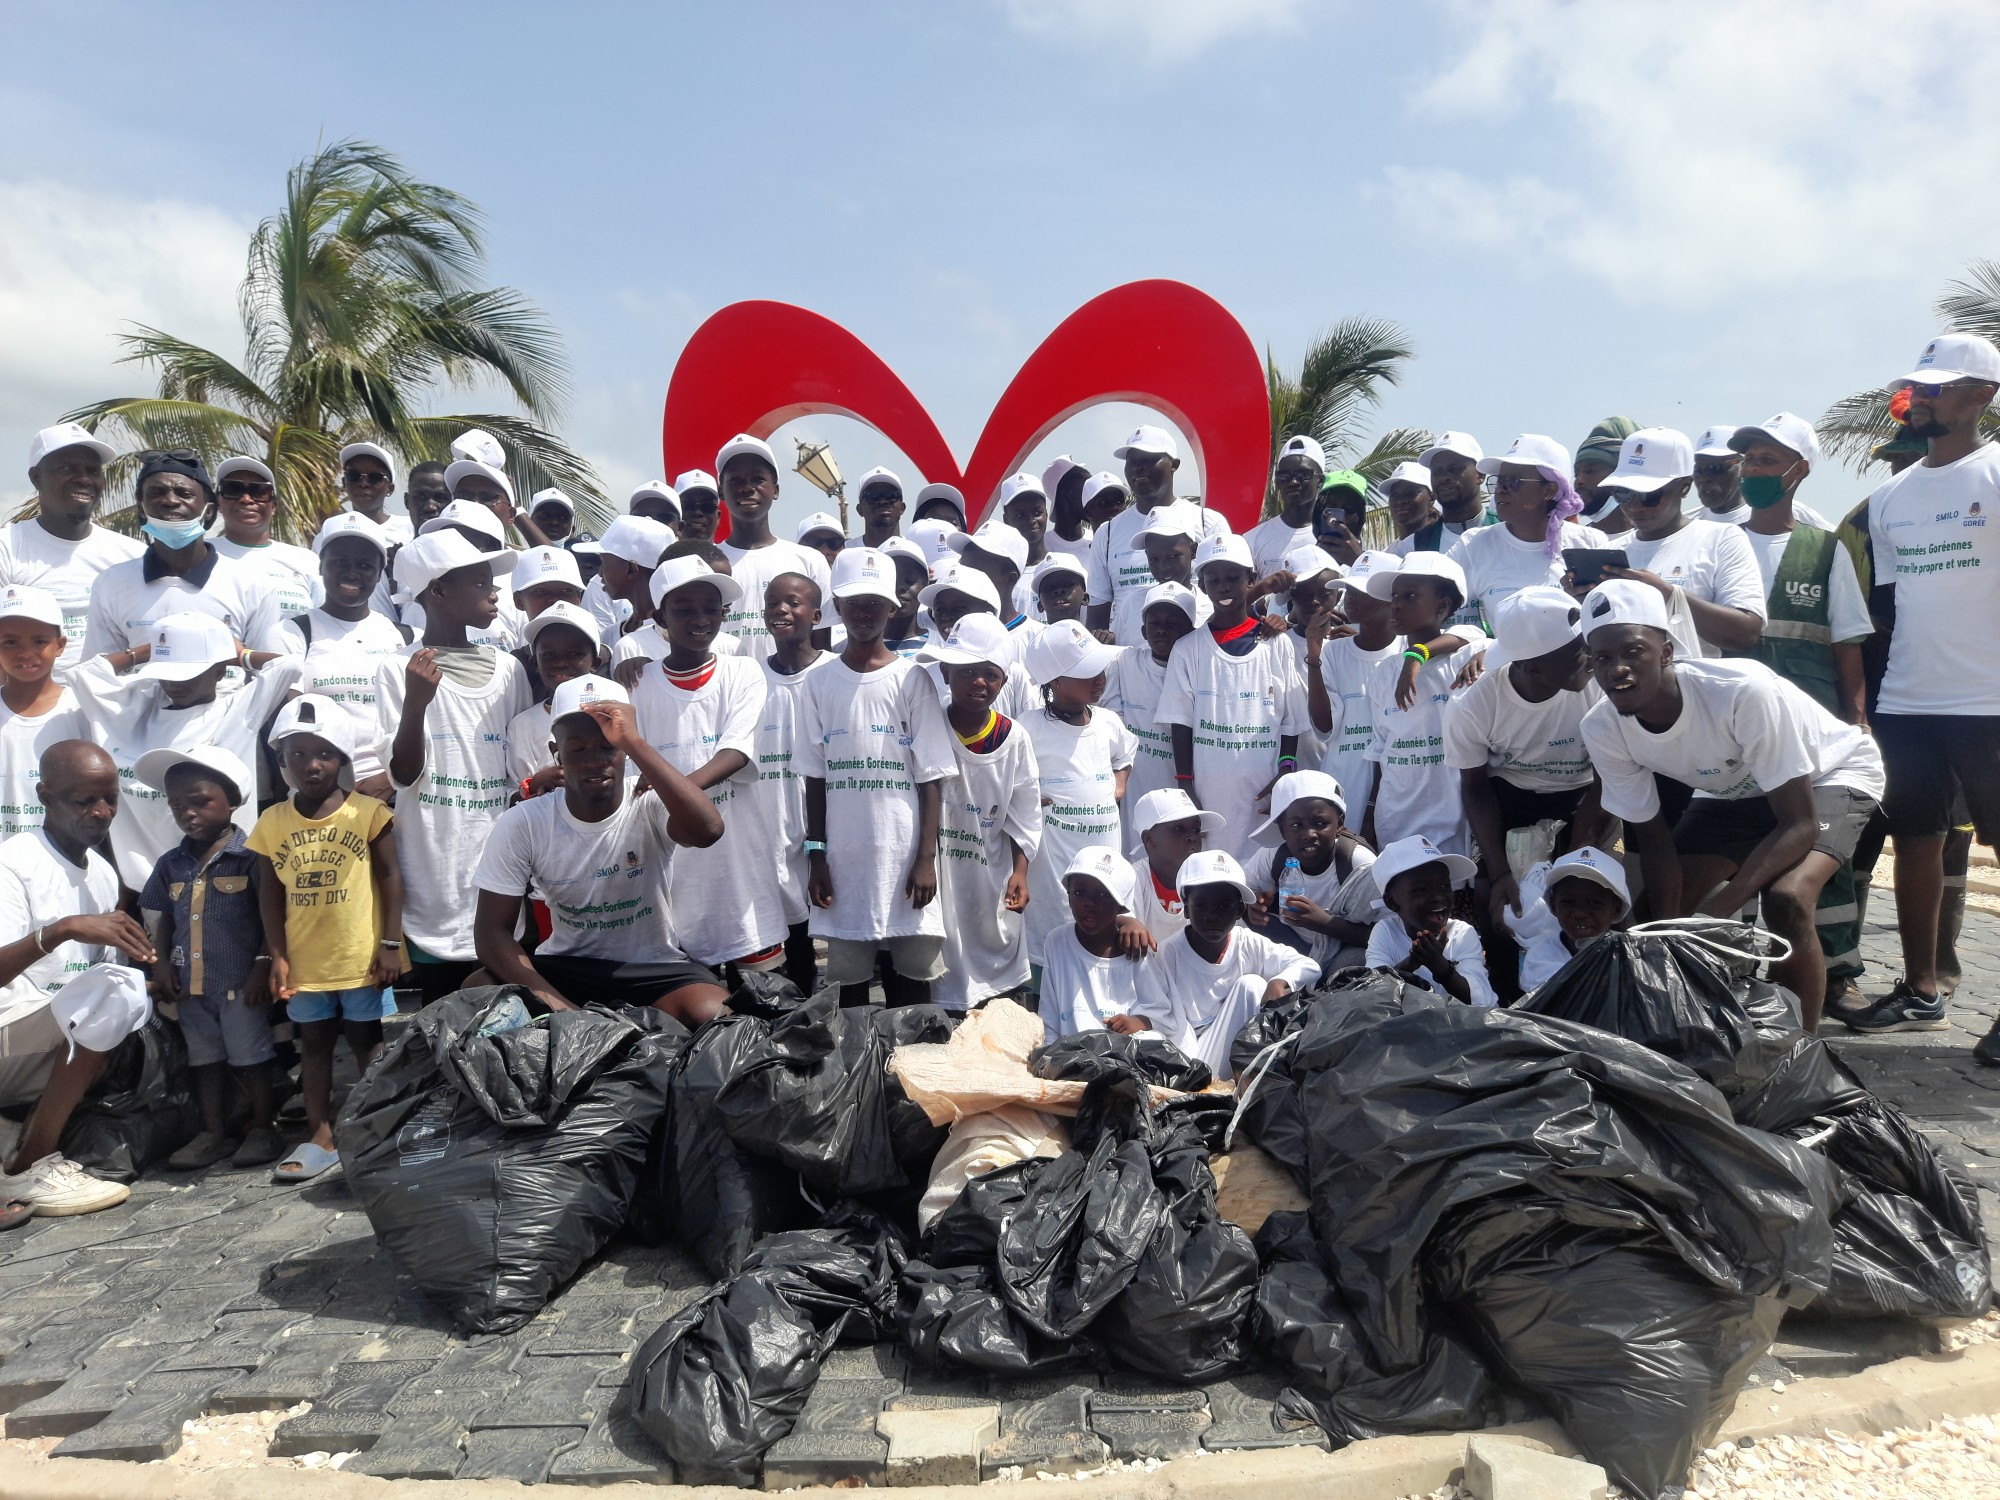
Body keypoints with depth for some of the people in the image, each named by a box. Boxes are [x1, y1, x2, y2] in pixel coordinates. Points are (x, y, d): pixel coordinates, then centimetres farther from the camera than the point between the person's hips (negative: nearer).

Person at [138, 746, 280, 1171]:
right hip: (189, 983, 6)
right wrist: (160, 964, 6)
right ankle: (213, 1133, 24)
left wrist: (263, 965, -14)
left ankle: (262, 1129, 15)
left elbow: (272, 916, -10)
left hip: (241, 981, -6)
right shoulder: (171, 864, 8)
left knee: (251, 1057, 3)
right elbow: (160, 918, 17)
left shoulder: (250, 856, -10)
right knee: (203, 1058, 14)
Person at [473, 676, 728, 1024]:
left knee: (710, 1015, -32)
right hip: (564, 967, 2)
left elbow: (708, 829, -40)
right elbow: (493, 930, -9)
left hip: (655, 970, -2)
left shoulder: (651, 811, -16)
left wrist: (633, 741, -39)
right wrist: (556, 1005, -24)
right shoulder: (521, 824, -9)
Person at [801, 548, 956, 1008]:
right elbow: (815, 779, 7)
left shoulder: (911, 679, 0)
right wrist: (816, 857, 2)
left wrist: (926, 858, -8)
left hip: (905, 856, -1)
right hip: (844, 860, 2)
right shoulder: (819, 684, 6)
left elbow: (931, 778, -2)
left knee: (911, 974, 3)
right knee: (848, 977, 8)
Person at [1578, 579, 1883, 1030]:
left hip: (1828, 773, -5)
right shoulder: (1603, 730, -23)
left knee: (1785, 900, -29)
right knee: (1660, 917, -5)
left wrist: (1717, 910, -43)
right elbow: (1655, 840, -11)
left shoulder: (1743, 692, -39)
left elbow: (1800, 823, -33)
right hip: (1733, 790, 5)